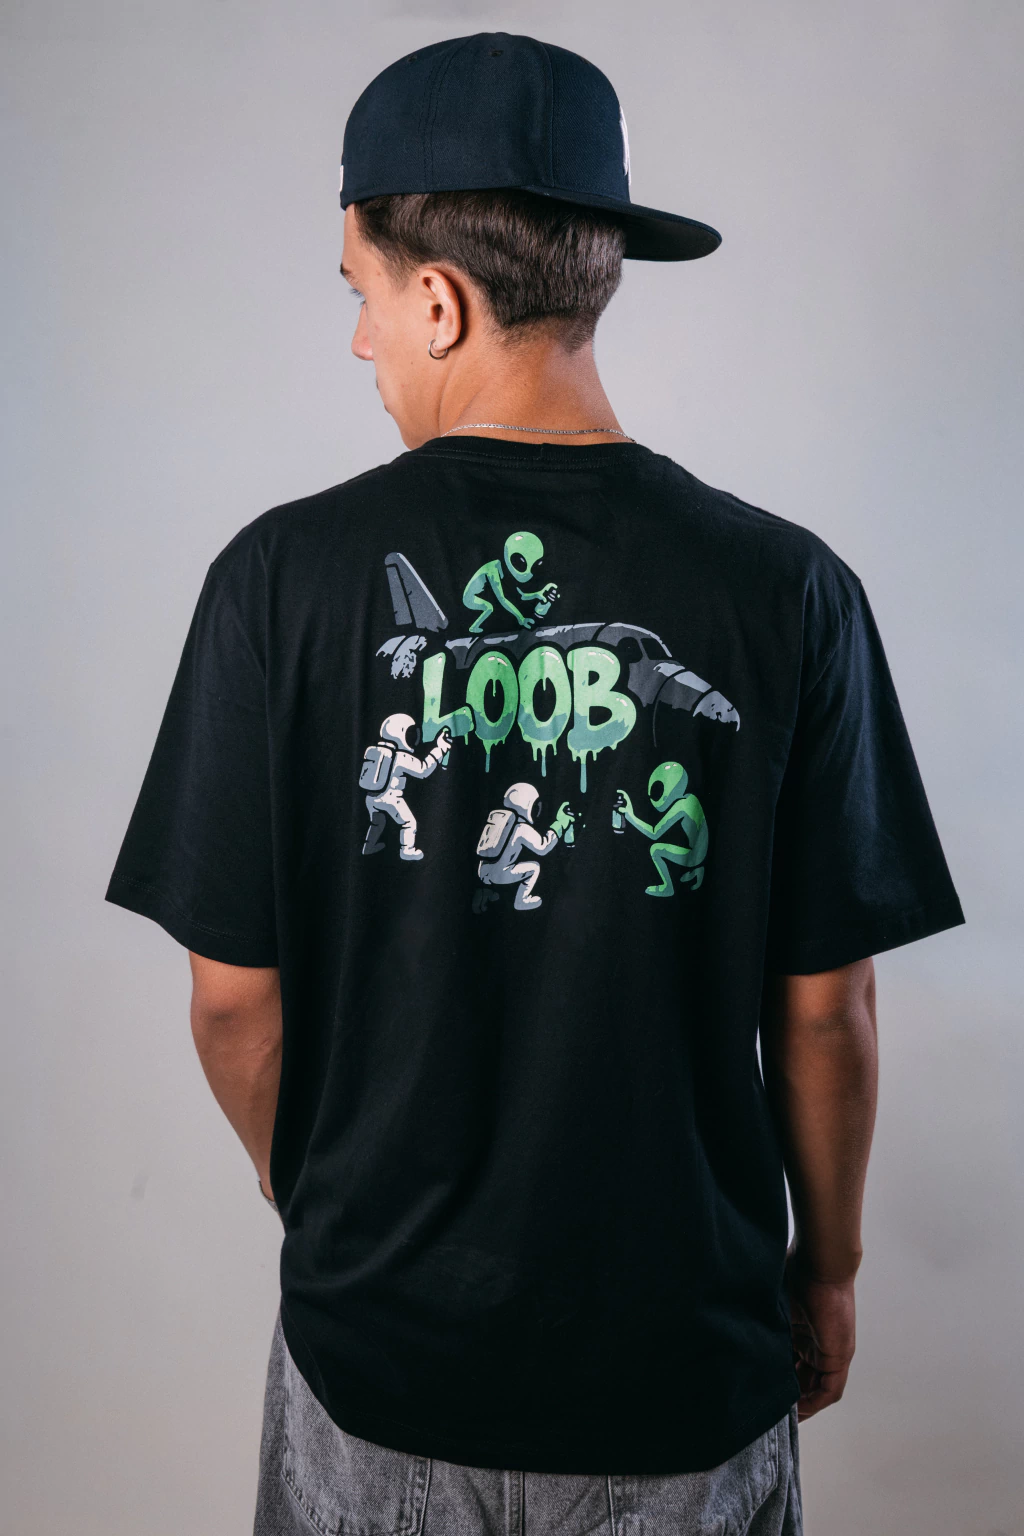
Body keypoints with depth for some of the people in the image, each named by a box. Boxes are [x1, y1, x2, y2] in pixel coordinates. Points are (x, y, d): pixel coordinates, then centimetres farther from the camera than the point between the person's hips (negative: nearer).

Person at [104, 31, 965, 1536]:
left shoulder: (284, 577, -15)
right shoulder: (787, 590, -14)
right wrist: (828, 1263, 9)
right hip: (686, 1353, 1)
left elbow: (235, 998, -8)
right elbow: (825, 1010, -8)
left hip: (377, 1333, 0)